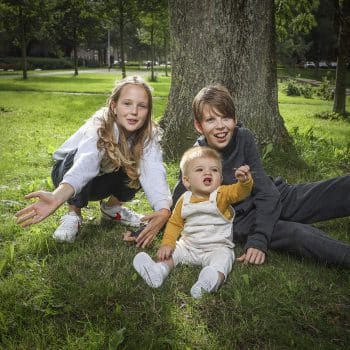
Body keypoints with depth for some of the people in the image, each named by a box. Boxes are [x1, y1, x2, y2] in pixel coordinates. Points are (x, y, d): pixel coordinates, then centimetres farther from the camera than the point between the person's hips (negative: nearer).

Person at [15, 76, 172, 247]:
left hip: (104, 178, 4)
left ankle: (112, 207, 4)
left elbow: (154, 172, -37)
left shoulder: (148, 134, -21)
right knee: (81, 154, -35)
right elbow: (87, 162, -53)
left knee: (142, 167, -23)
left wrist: (163, 210, -57)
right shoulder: (100, 127, -33)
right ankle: (73, 214, -13)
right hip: (69, 172, -3)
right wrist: (58, 196, -72)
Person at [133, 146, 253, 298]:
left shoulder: (221, 195, -9)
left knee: (223, 257, -31)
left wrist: (245, 181, -51)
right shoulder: (184, 200, 2)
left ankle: (215, 278, -52)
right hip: (188, 246, 5)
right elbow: (175, 223, 11)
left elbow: (239, 192, -27)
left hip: (217, 247, -5)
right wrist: (167, 243, -4)